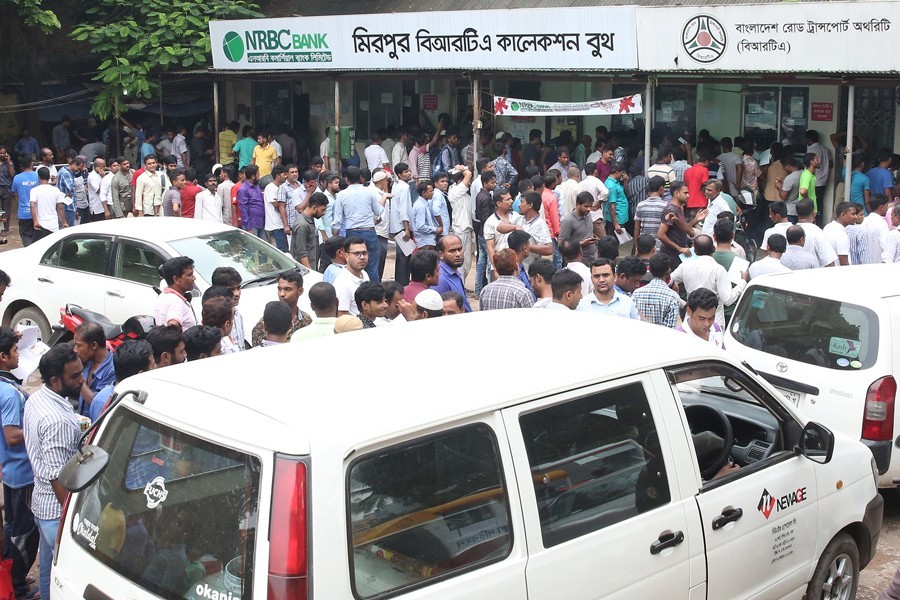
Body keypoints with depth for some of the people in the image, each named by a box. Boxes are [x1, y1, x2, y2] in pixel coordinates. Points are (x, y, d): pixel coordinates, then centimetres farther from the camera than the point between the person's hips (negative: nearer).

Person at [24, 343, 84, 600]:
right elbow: (58, 477, -26)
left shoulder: (35, 399, 1)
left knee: (49, 566, 23)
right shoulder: (59, 421, -29)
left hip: (41, 500, 10)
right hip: (58, 509, -9)